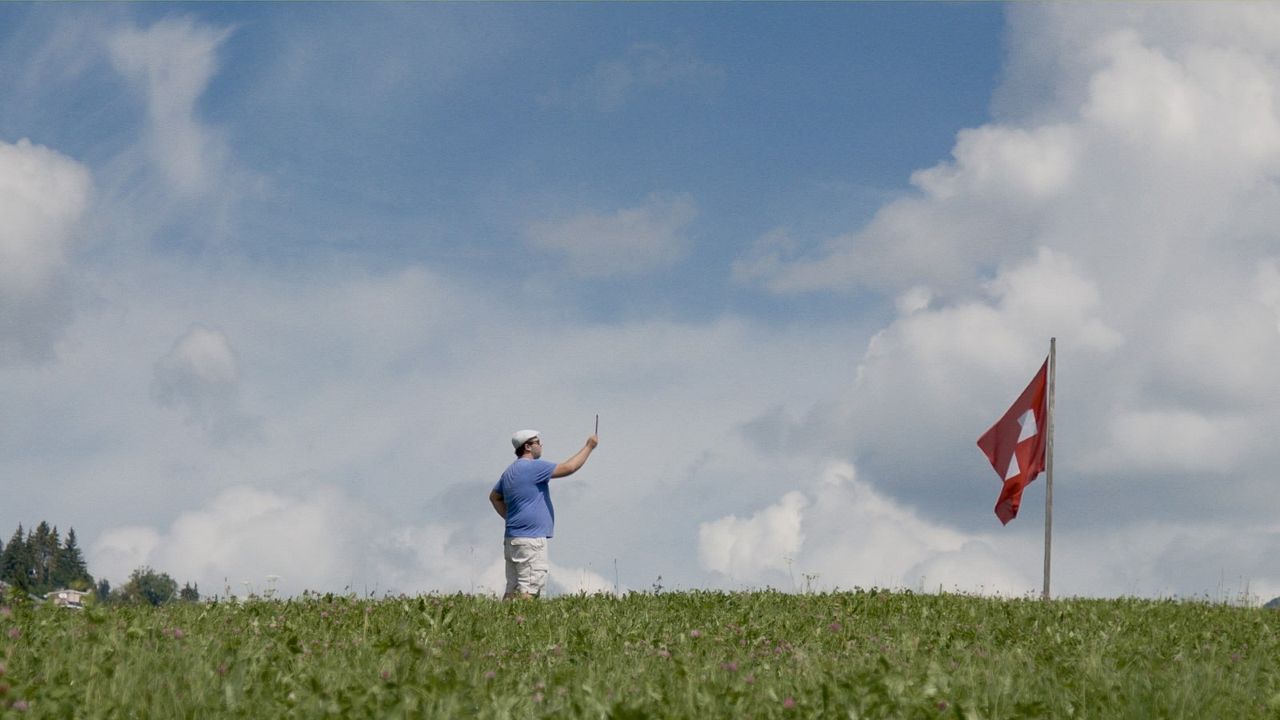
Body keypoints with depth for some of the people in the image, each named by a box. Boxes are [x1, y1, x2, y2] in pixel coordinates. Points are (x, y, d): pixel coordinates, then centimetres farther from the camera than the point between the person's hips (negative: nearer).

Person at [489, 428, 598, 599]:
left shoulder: (510, 471, 17)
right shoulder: (532, 467, -12)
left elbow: (494, 496, 28)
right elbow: (569, 468, -13)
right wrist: (589, 446, -1)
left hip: (512, 538, 10)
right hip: (530, 539, -10)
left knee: (513, 589, 8)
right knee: (528, 591, -12)